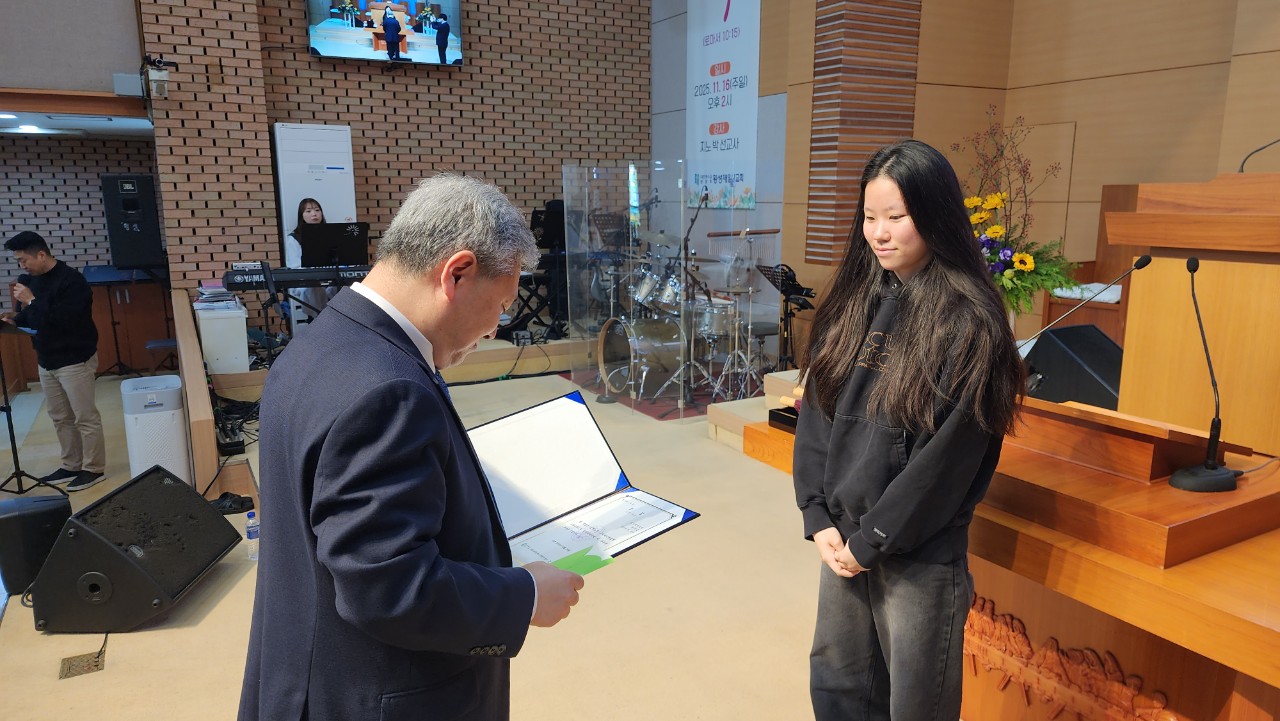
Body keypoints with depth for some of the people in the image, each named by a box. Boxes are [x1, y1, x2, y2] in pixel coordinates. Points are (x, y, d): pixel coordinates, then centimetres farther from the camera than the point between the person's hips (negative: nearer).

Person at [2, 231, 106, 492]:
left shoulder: (71, 280, -17)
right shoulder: (31, 279, 9)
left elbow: (65, 319, -26)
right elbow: (36, 317, 21)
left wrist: (31, 300, -21)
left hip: (75, 361, -9)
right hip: (46, 362, 9)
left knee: (85, 418, -1)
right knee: (61, 418, 15)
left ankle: (94, 469, 8)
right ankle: (71, 466, 26)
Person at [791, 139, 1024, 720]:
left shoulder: (967, 322, -14)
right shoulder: (853, 302, 4)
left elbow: (946, 456, -17)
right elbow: (816, 412, 4)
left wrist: (871, 541, -12)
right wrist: (819, 519, -3)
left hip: (921, 556, -5)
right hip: (843, 540, 5)